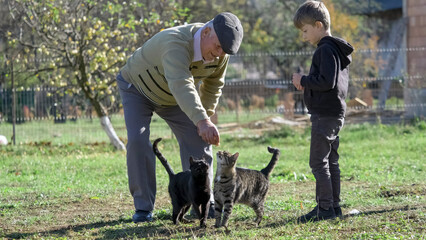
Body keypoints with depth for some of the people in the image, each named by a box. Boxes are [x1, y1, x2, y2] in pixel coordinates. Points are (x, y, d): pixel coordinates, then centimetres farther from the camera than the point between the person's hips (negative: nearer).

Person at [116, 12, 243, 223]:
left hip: (172, 98, 6)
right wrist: (202, 121, -71)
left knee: (198, 141, -4)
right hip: (137, 87, -6)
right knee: (137, 141, -21)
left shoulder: (221, 54, -20)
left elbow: (213, 85, 1)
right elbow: (181, 85, -60)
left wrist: (206, 118, -4)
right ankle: (143, 207, -11)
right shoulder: (176, 43, -45)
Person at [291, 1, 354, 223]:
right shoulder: (336, 49, 16)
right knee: (331, 161, 13)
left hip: (325, 114, -10)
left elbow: (327, 81, -24)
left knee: (318, 161, -7)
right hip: (335, 113, 10)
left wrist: (303, 80, -12)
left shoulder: (326, 49, -16)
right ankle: (334, 206, 17)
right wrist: (307, 84, 11)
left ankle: (325, 208, -7)